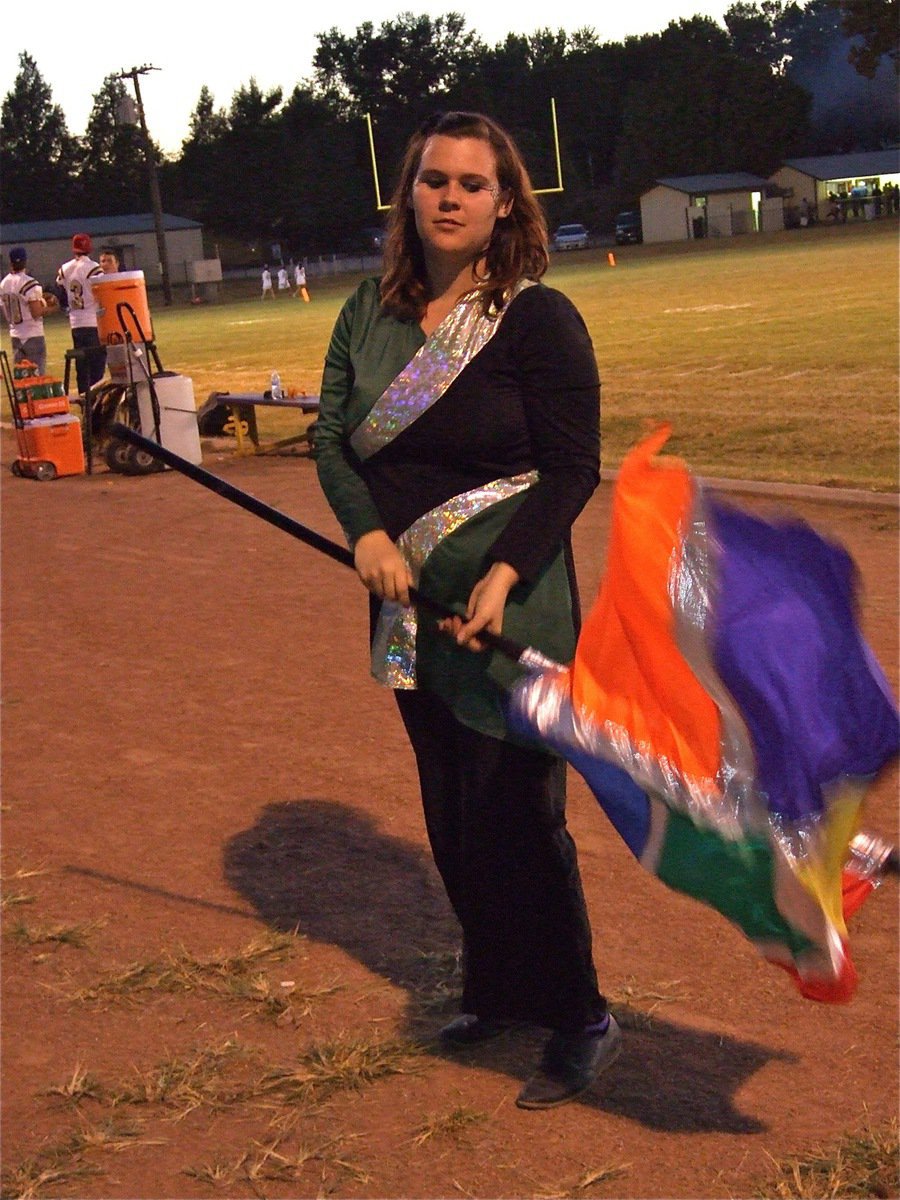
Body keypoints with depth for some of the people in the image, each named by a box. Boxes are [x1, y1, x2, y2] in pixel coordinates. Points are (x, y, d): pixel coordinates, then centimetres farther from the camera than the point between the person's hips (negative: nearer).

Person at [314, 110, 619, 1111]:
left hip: (507, 614, -6)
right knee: (450, 818, 15)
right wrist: (368, 533, -14)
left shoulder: (539, 318, -9)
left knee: (516, 817, -3)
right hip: (408, 608, 6)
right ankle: (496, 989, 34)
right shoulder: (371, 314, 7)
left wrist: (505, 574, -23)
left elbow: (573, 468, -10)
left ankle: (580, 1020, 14)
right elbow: (332, 438, 5)